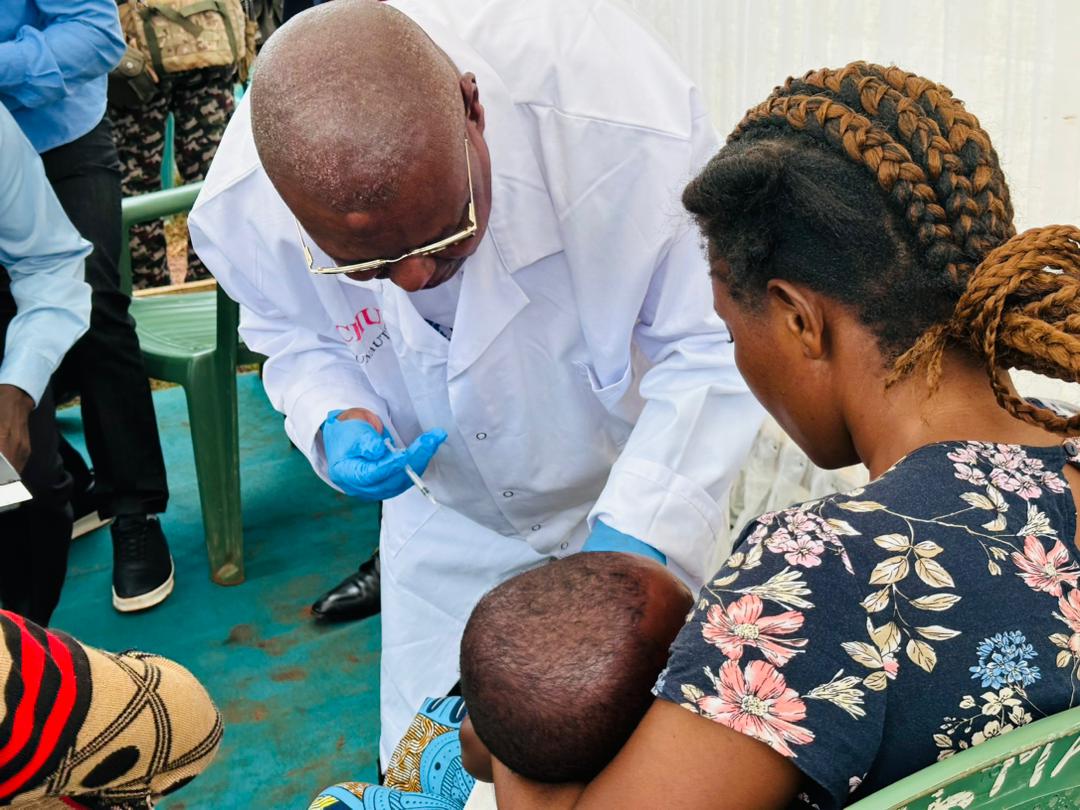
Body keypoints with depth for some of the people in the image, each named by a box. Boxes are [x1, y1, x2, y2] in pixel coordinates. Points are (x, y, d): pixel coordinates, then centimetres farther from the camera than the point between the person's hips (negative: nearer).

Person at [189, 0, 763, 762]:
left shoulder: (618, 116, -38)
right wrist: (333, 422, -25)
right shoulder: (242, 210, -26)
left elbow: (713, 344, -26)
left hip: (645, 504, -1)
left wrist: (636, 534, -35)